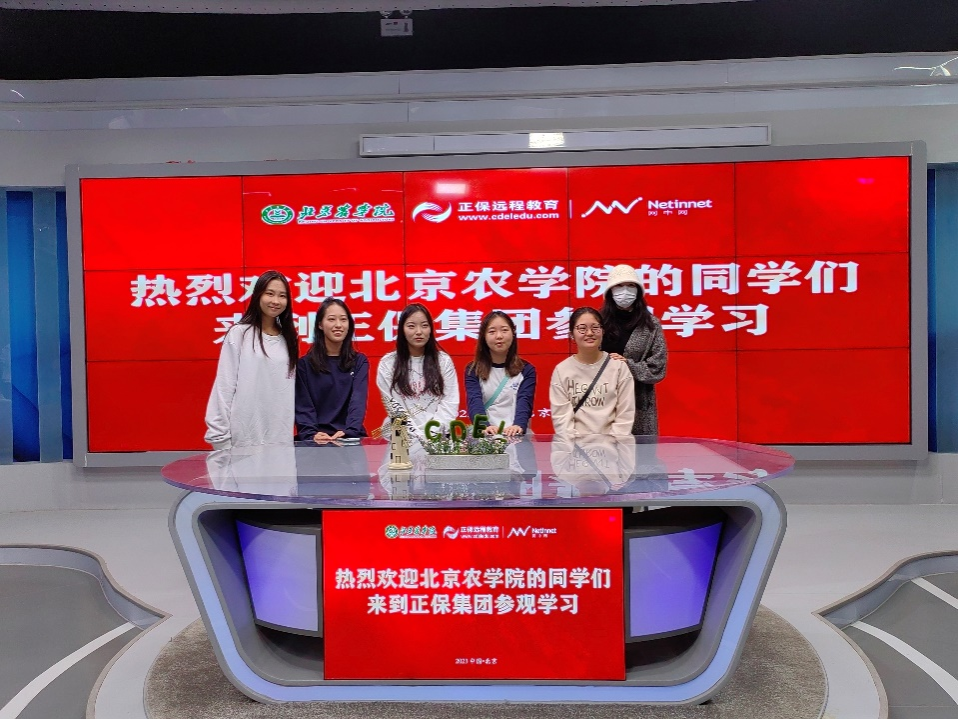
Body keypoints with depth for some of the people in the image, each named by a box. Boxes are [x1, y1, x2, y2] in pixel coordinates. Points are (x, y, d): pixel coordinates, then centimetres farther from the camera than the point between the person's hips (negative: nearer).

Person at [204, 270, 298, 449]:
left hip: (281, 437, 4)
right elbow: (224, 387, -4)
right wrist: (220, 435, -8)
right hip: (245, 437, -4)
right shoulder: (239, 334, -1)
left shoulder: (288, 339, 12)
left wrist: (295, 431, 10)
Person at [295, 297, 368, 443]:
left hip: (352, 438, 0)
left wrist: (349, 433, -20)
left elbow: (358, 401, -4)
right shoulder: (304, 364, 7)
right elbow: (303, 407, 1)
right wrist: (311, 435, -17)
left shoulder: (360, 361, 9)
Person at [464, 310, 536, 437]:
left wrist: (519, 425, -28)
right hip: (485, 435, 0)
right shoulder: (473, 370, 8)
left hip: (516, 435, 0)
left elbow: (524, 402, -6)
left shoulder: (526, 370, 8)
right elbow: (475, 402, -7)